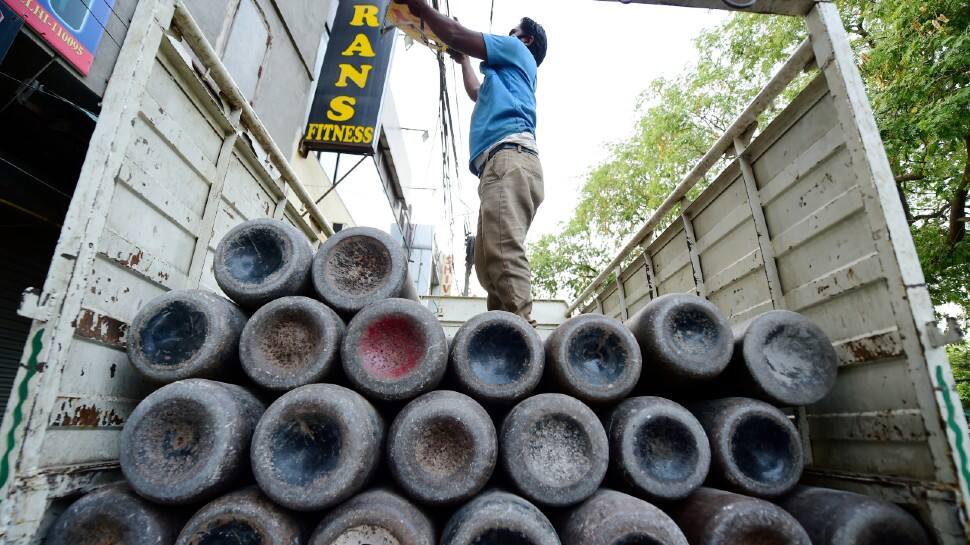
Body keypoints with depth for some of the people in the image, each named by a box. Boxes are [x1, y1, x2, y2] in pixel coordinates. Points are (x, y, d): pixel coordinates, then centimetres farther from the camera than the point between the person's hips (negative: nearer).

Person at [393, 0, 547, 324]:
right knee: (489, 263, -6)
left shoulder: (517, 52, 20)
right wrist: (463, 60, 73)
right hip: (501, 164, 9)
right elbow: (476, 92, 64)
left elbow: (456, 35, 12)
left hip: (509, 157, -9)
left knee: (504, 253, -28)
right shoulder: (505, 78, 44)